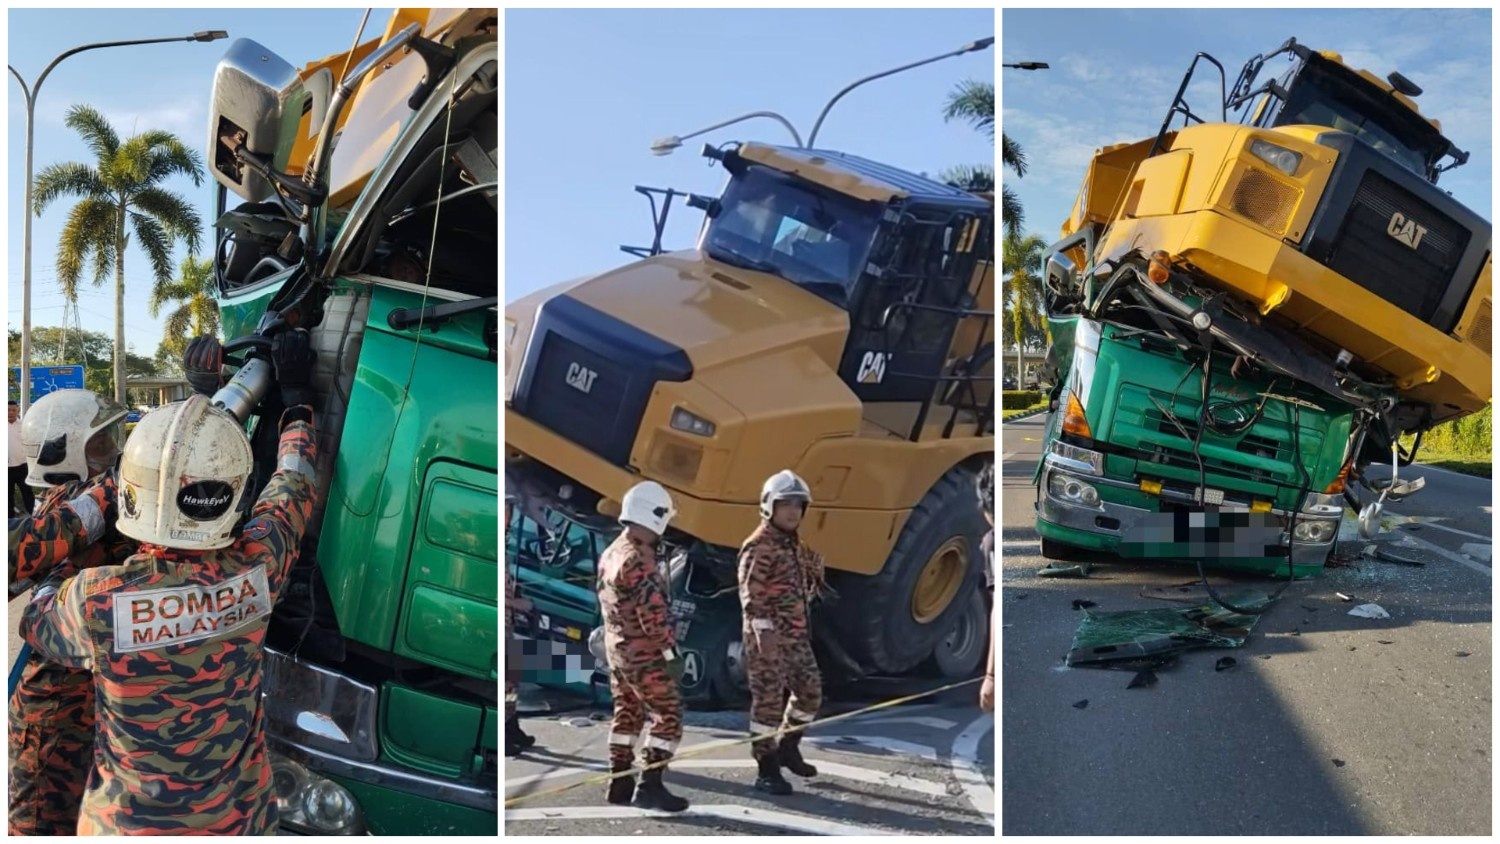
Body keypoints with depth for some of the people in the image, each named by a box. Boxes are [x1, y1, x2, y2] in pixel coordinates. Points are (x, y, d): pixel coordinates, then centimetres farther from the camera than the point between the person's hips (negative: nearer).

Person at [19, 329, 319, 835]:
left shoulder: (95, 600, -25)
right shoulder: (257, 569, -22)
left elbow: (36, 623, 1)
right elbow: (294, 483, -1)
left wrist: (54, 579, 21)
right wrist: (296, 393, 13)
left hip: (129, 826, -1)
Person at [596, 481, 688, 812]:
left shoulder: (610, 553, 9)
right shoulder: (639, 560, -22)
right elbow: (653, 615, -23)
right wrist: (671, 653, -18)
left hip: (616, 649, 10)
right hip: (644, 654, -9)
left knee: (627, 713, 17)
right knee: (668, 715, -3)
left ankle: (620, 783, 22)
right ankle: (650, 786, -4)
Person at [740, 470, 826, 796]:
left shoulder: (795, 545, 15)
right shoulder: (758, 547, -14)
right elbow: (750, 593, -21)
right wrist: (763, 628, -24)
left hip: (796, 635, 9)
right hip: (768, 636, -9)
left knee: (810, 691, 16)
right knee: (768, 699, -4)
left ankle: (787, 748, 35)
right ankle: (767, 770, 4)